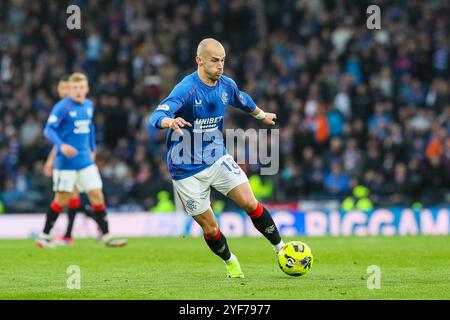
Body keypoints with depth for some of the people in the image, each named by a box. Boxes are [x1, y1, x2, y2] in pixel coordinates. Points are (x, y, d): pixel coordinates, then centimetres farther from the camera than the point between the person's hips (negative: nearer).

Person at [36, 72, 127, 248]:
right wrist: (61, 145, -31)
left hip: (85, 160, 6)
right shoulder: (62, 107, -12)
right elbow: (49, 130, -16)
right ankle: (44, 236, 13)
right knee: (62, 199, -1)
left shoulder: (89, 105, 8)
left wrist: (92, 149, 25)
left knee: (97, 195, -1)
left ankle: (106, 236, 3)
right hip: (66, 161, -6)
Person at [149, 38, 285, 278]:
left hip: (217, 159, 4)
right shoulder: (186, 89, -22)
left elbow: (243, 101, 23)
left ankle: (280, 248, 4)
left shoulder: (226, 85, -2)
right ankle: (230, 262, 30)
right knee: (209, 228, 2)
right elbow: (156, 116, -35)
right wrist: (169, 121, -58)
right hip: (187, 171, -4)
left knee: (251, 204, -12)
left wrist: (261, 115, 40)